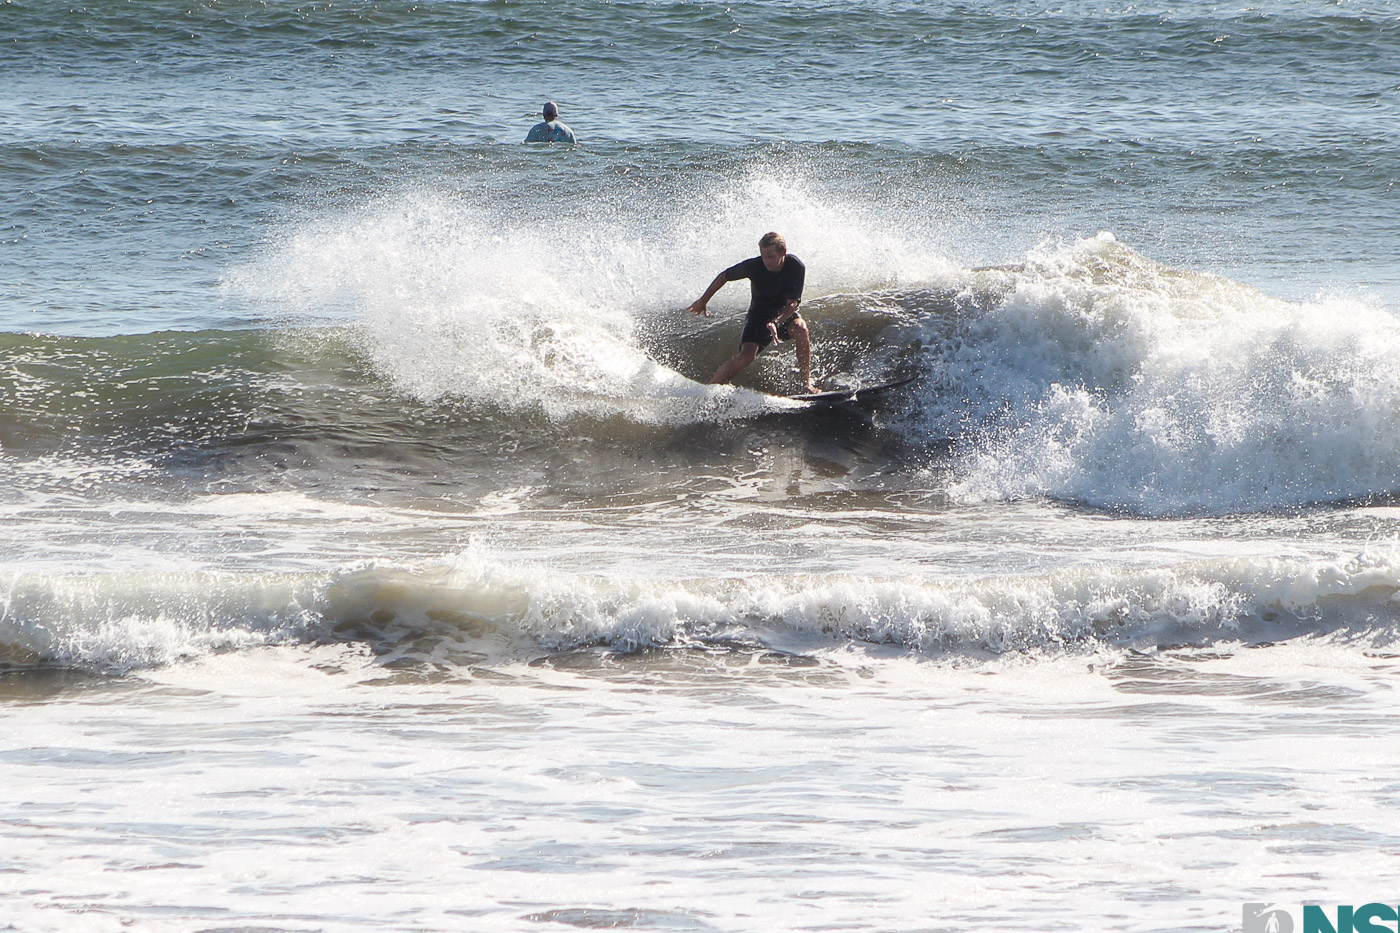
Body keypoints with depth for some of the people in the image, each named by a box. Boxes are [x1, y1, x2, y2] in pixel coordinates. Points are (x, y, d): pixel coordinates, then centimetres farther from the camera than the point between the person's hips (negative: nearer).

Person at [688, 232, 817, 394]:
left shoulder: (796, 267, -22)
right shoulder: (754, 266, -22)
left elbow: (793, 302, -25)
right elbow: (724, 276, -5)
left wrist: (776, 322, -43)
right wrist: (703, 301, 5)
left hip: (784, 314, 1)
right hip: (759, 315, -1)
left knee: (800, 329, -33)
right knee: (746, 356, -24)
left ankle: (807, 382, -21)